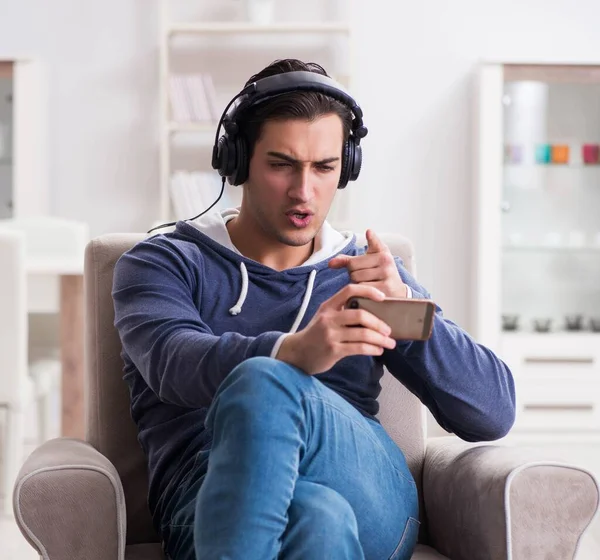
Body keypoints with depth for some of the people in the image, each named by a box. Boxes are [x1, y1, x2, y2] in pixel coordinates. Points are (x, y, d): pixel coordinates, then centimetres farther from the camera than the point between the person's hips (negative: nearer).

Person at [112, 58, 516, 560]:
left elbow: (494, 413, 12)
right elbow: (175, 363, -9)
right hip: (211, 500, -2)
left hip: (369, 495, 2)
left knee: (265, 386, -33)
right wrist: (295, 352, -31)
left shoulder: (366, 275, 22)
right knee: (317, 518, -40)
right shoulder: (160, 264, 17)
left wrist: (405, 304, -7)